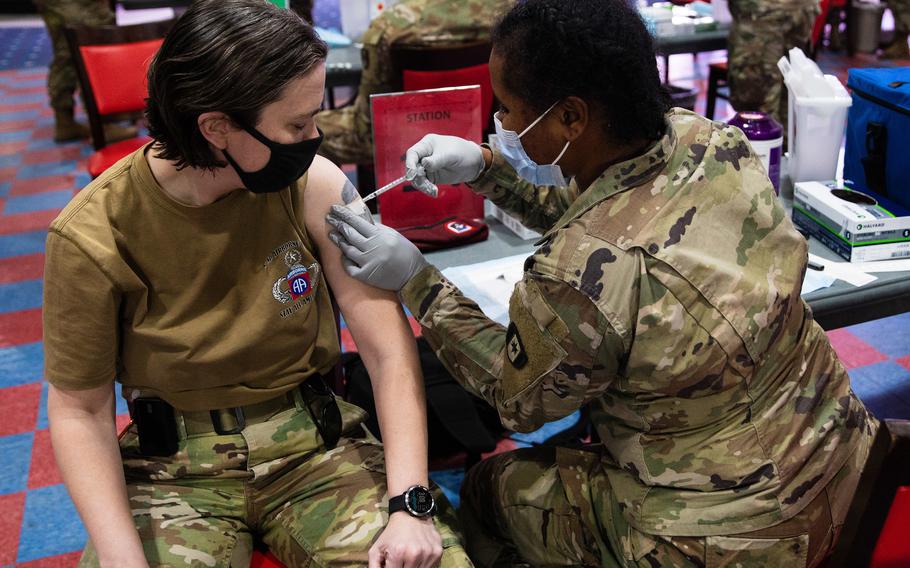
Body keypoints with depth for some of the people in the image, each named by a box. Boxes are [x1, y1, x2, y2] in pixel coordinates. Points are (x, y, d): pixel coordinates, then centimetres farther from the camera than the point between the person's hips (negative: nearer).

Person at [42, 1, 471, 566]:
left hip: (314, 441, 1)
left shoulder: (313, 185, -13)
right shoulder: (93, 236, -15)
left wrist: (409, 503, -22)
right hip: (174, 465, 0)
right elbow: (79, 409, -5)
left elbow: (390, 349, -12)